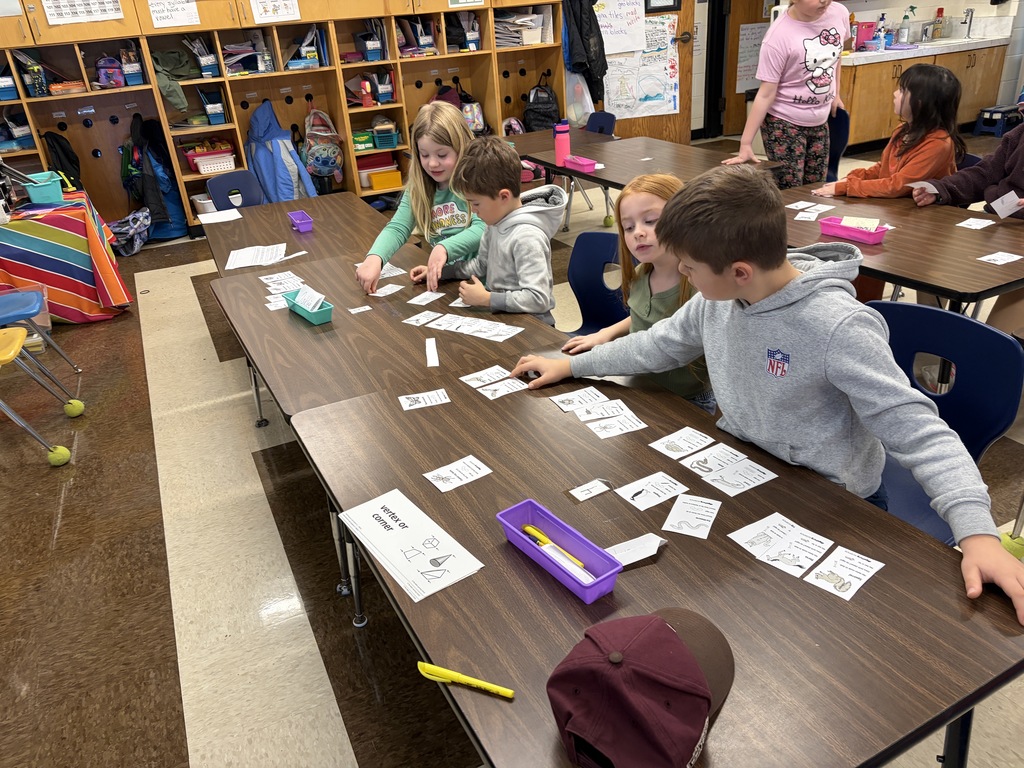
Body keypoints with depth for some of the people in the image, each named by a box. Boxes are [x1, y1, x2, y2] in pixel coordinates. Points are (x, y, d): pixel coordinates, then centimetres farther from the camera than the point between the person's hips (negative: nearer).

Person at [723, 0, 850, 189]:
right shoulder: (779, 35, -22)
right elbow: (766, 93, -23)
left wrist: (835, 94, 17)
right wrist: (745, 145, -25)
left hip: (820, 121, 6)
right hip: (784, 123, -6)